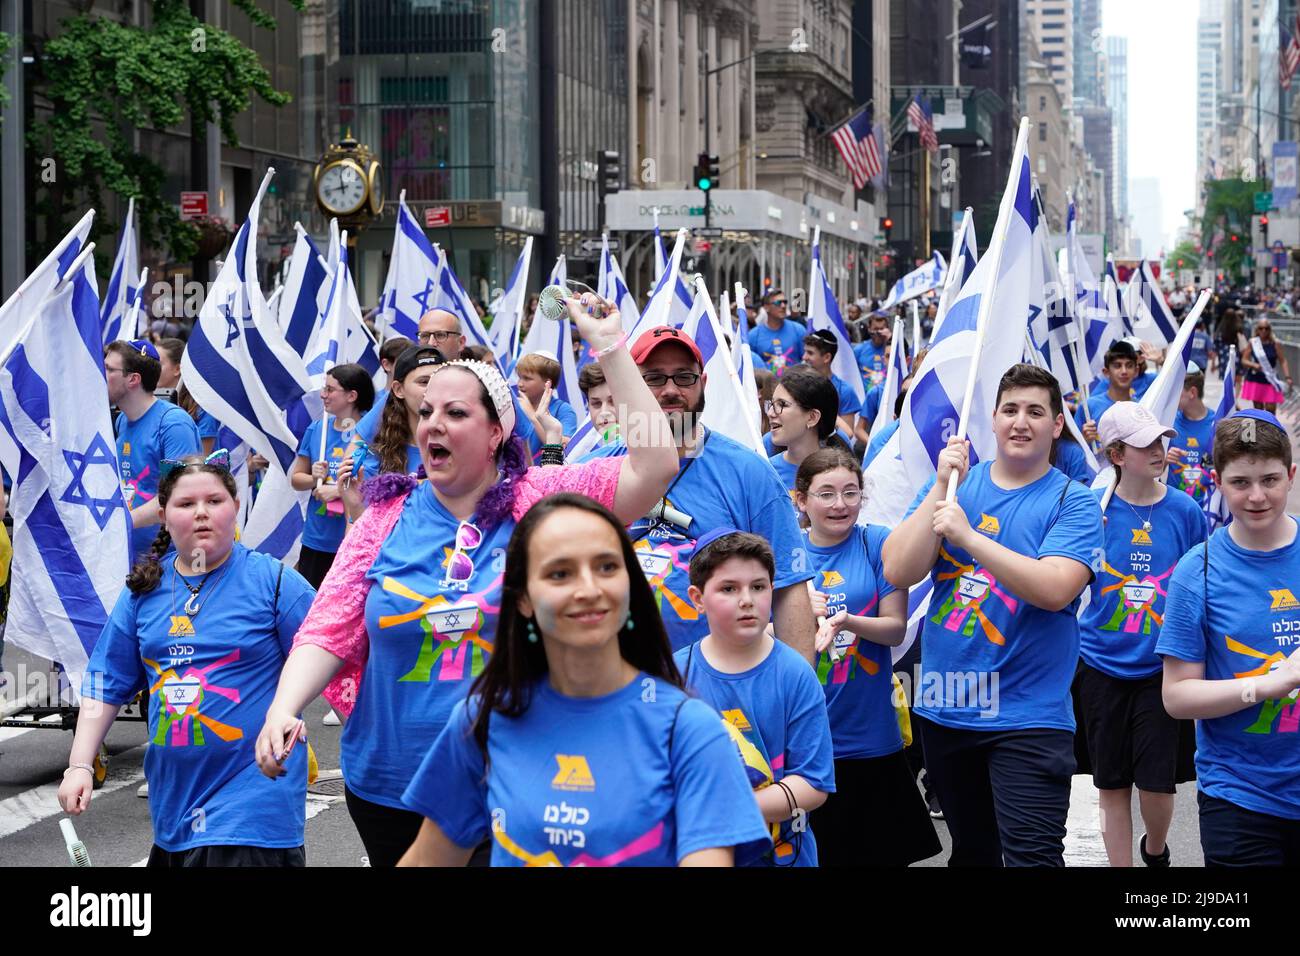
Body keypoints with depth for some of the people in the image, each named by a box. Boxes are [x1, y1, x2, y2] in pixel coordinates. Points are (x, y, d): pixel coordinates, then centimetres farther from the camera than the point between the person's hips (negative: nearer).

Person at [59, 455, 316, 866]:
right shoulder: (145, 589, 7)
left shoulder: (273, 580, -7)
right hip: (175, 796, 6)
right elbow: (107, 681, 12)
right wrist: (79, 766, 6)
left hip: (254, 792, -5)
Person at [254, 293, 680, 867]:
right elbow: (329, 632, 0)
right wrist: (282, 711, -17)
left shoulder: (539, 502, -4)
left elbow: (654, 468, -15)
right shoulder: (385, 519, 3)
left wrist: (611, 351, -17)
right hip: (389, 784, 3)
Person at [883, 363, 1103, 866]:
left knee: (1031, 855, -13)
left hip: (1027, 716, -4)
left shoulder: (1073, 502, -4)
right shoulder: (953, 483, 7)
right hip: (943, 707, 5)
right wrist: (941, 488, -11)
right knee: (971, 850, 19)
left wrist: (968, 536, -23)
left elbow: (1054, 590, -21)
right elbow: (898, 572, -4)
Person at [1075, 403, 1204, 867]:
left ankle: (1155, 850, 32)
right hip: (1104, 666, 0)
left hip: (1163, 668, 0)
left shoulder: (1185, 511, -3)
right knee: (1112, 785, 8)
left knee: (1156, 783, 1)